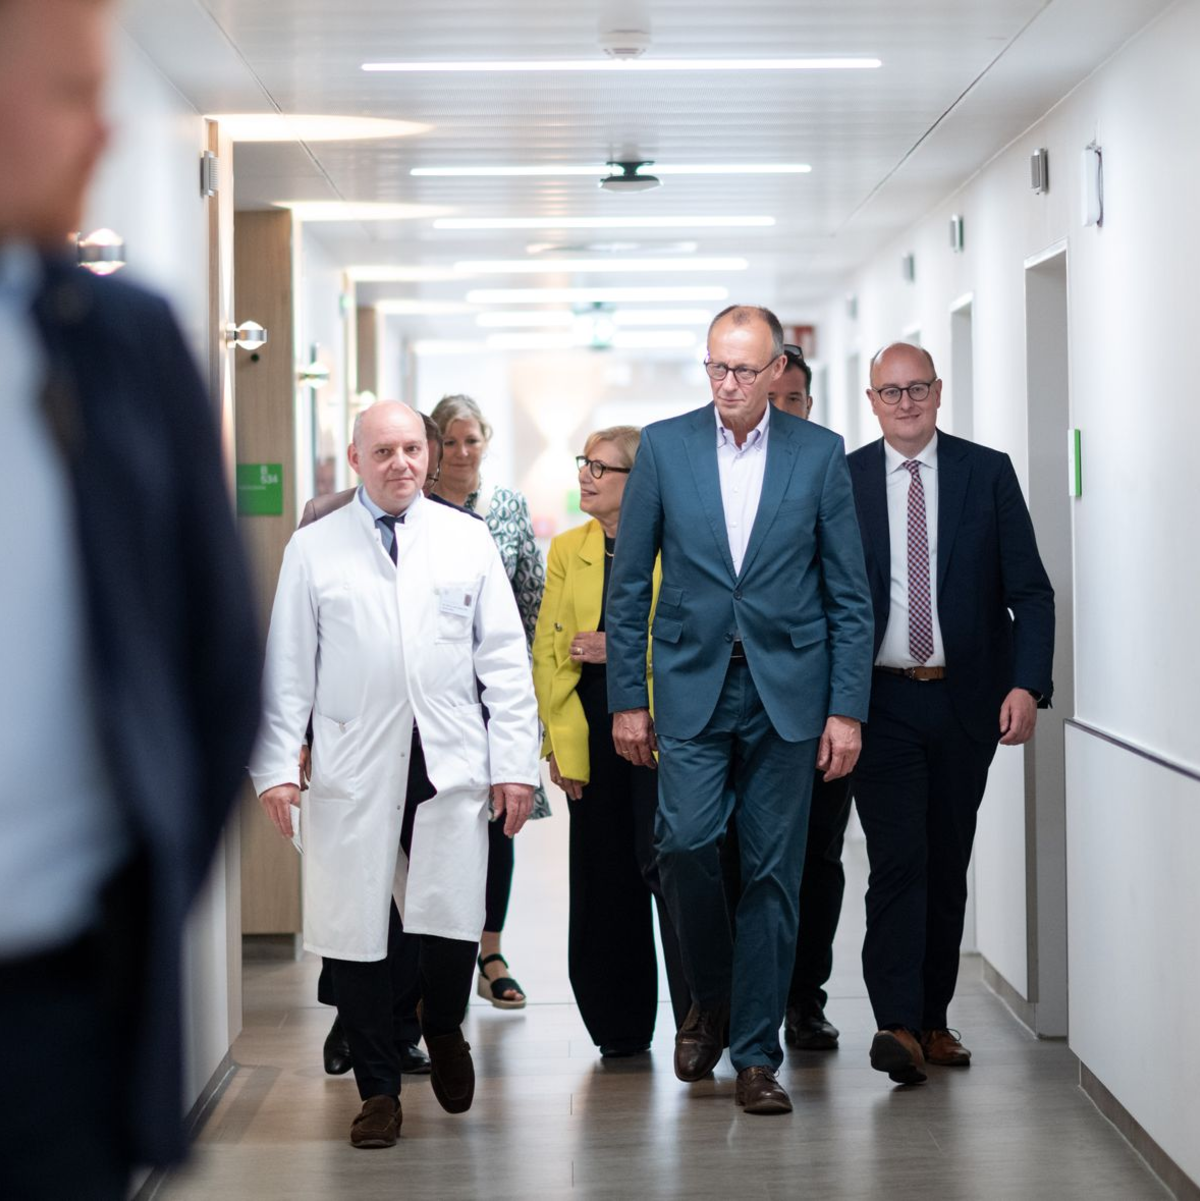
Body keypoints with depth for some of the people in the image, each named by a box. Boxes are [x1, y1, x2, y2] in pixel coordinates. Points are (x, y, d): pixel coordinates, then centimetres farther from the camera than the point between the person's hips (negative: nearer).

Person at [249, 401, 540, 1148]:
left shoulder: (468, 540, 10)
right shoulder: (314, 548, 7)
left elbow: (505, 659, 7)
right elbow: (288, 666, 5)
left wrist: (515, 762, 1)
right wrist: (277, 764, -3)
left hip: (451, 764, 0)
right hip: (353, 770, 0)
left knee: (453, 924, -4)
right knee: (357, 930, 1)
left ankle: (444, 1031, 28)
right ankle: (379, 1090, 16)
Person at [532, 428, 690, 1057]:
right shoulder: (567, 550, 11)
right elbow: (547, 651, 10)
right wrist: (560, 739, 2)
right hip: (595, 738, 4)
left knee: (667, 865, -11)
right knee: (604, 880, 6)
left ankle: (700, 1018, 1)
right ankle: (621, 1027, 17)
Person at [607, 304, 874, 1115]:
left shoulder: (820, 454, 2)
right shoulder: (665, 447, 3)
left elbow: (850, 594, 3)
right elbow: (629, 585, 5)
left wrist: (848, 708, -3)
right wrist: (627, 698, 2)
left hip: (788, 690, 0)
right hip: (693, 684, 0)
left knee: (773, 870, 2)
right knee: (685, 840, -14)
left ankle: (756, 1054, 11)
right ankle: (711, 998, 13)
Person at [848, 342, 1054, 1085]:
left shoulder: (988, 473, 2)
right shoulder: (842, 481, 2)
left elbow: (1030, 589, 1)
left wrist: (1027, 684, -11)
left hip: (968, 701, 2)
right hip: (883, 701, -1)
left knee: (949, 863, 9)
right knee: (898, 859, -11)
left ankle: (934, 1019, 19)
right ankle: (899, 1025, -14)